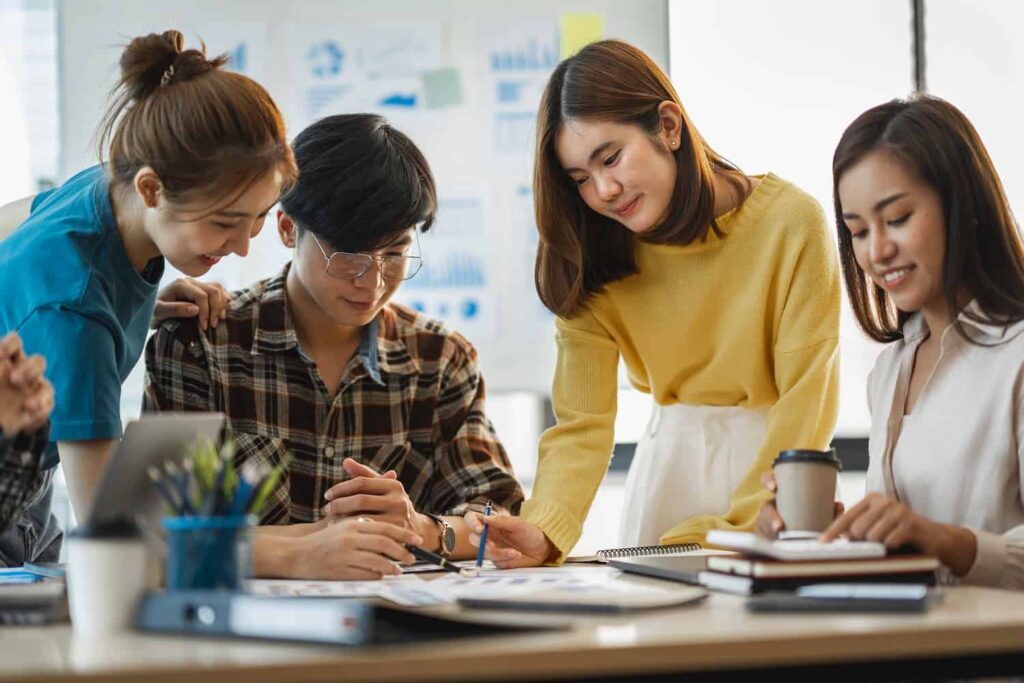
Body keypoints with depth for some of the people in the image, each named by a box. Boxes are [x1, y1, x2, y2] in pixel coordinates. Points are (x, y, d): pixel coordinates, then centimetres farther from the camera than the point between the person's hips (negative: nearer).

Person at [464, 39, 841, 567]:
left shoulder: (790, 222, -12)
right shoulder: (594, 259, -2)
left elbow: (806, 406, -12)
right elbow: (581, 422, -10)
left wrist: (720, 534, -19)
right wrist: (542, 531, -27)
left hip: (777, 465, -2)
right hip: (669, 466, 2)